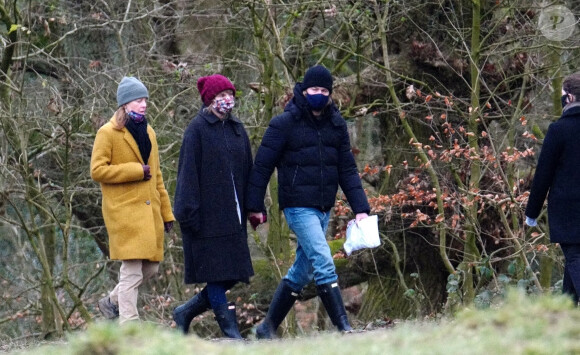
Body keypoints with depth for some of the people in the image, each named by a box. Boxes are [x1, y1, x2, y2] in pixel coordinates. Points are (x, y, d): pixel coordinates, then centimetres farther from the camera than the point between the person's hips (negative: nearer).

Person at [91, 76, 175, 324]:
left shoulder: (148, 132, 19)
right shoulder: (108, 133, -3)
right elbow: (97, 170, -11)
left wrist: (166, 212, 18)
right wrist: (136, 171, -13)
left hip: (149, 212, 7)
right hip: (125, 212, -7)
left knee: (150, 268, 7)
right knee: (132, 270, -11)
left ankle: (113, 302, 27)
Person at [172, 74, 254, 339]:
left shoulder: (237, 128, 14)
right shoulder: (197, 130, -6)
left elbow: (247, 170, 17)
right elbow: (188, 172, -10)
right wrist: (189, 212, -16)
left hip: (232, 215, 7)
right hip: (207, 215, -7)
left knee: (232, 275, 6)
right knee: (216, 274, -3)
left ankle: (186, 312, 21)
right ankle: (229, 327, 5)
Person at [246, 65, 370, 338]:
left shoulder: (336, 124, 9)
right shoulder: (284, 124, -7)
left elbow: (348, 170, 11)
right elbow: (262, 166, -4)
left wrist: (361, 208, 3)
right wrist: (255, 206, -4)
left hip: (324, 210, 6)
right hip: (299, 208, -6)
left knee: (301, 272, 11)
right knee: (324, 264, -17)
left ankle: (268, 327, 21)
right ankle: (343, 328, -18)